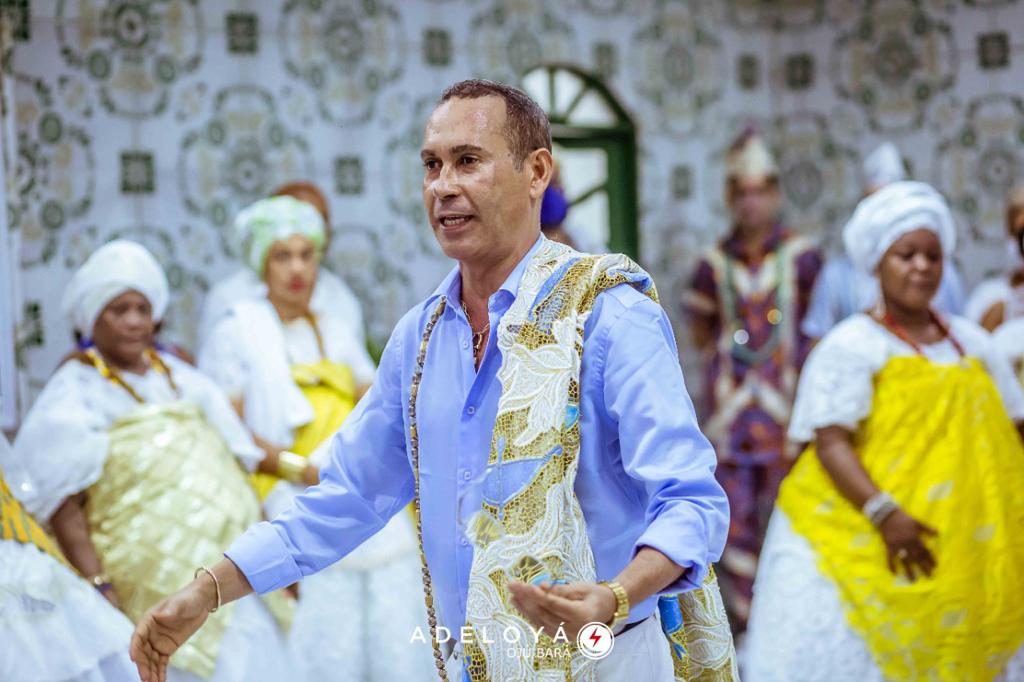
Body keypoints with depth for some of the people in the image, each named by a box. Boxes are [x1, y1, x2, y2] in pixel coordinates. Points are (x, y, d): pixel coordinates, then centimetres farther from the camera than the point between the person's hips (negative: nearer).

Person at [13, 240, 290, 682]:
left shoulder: (178, 377, 17)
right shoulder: (74, 396, 0)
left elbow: (233, 468, 17)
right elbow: (62, 504, -9)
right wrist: (98, 587, -19)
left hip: (230, 569, 5)